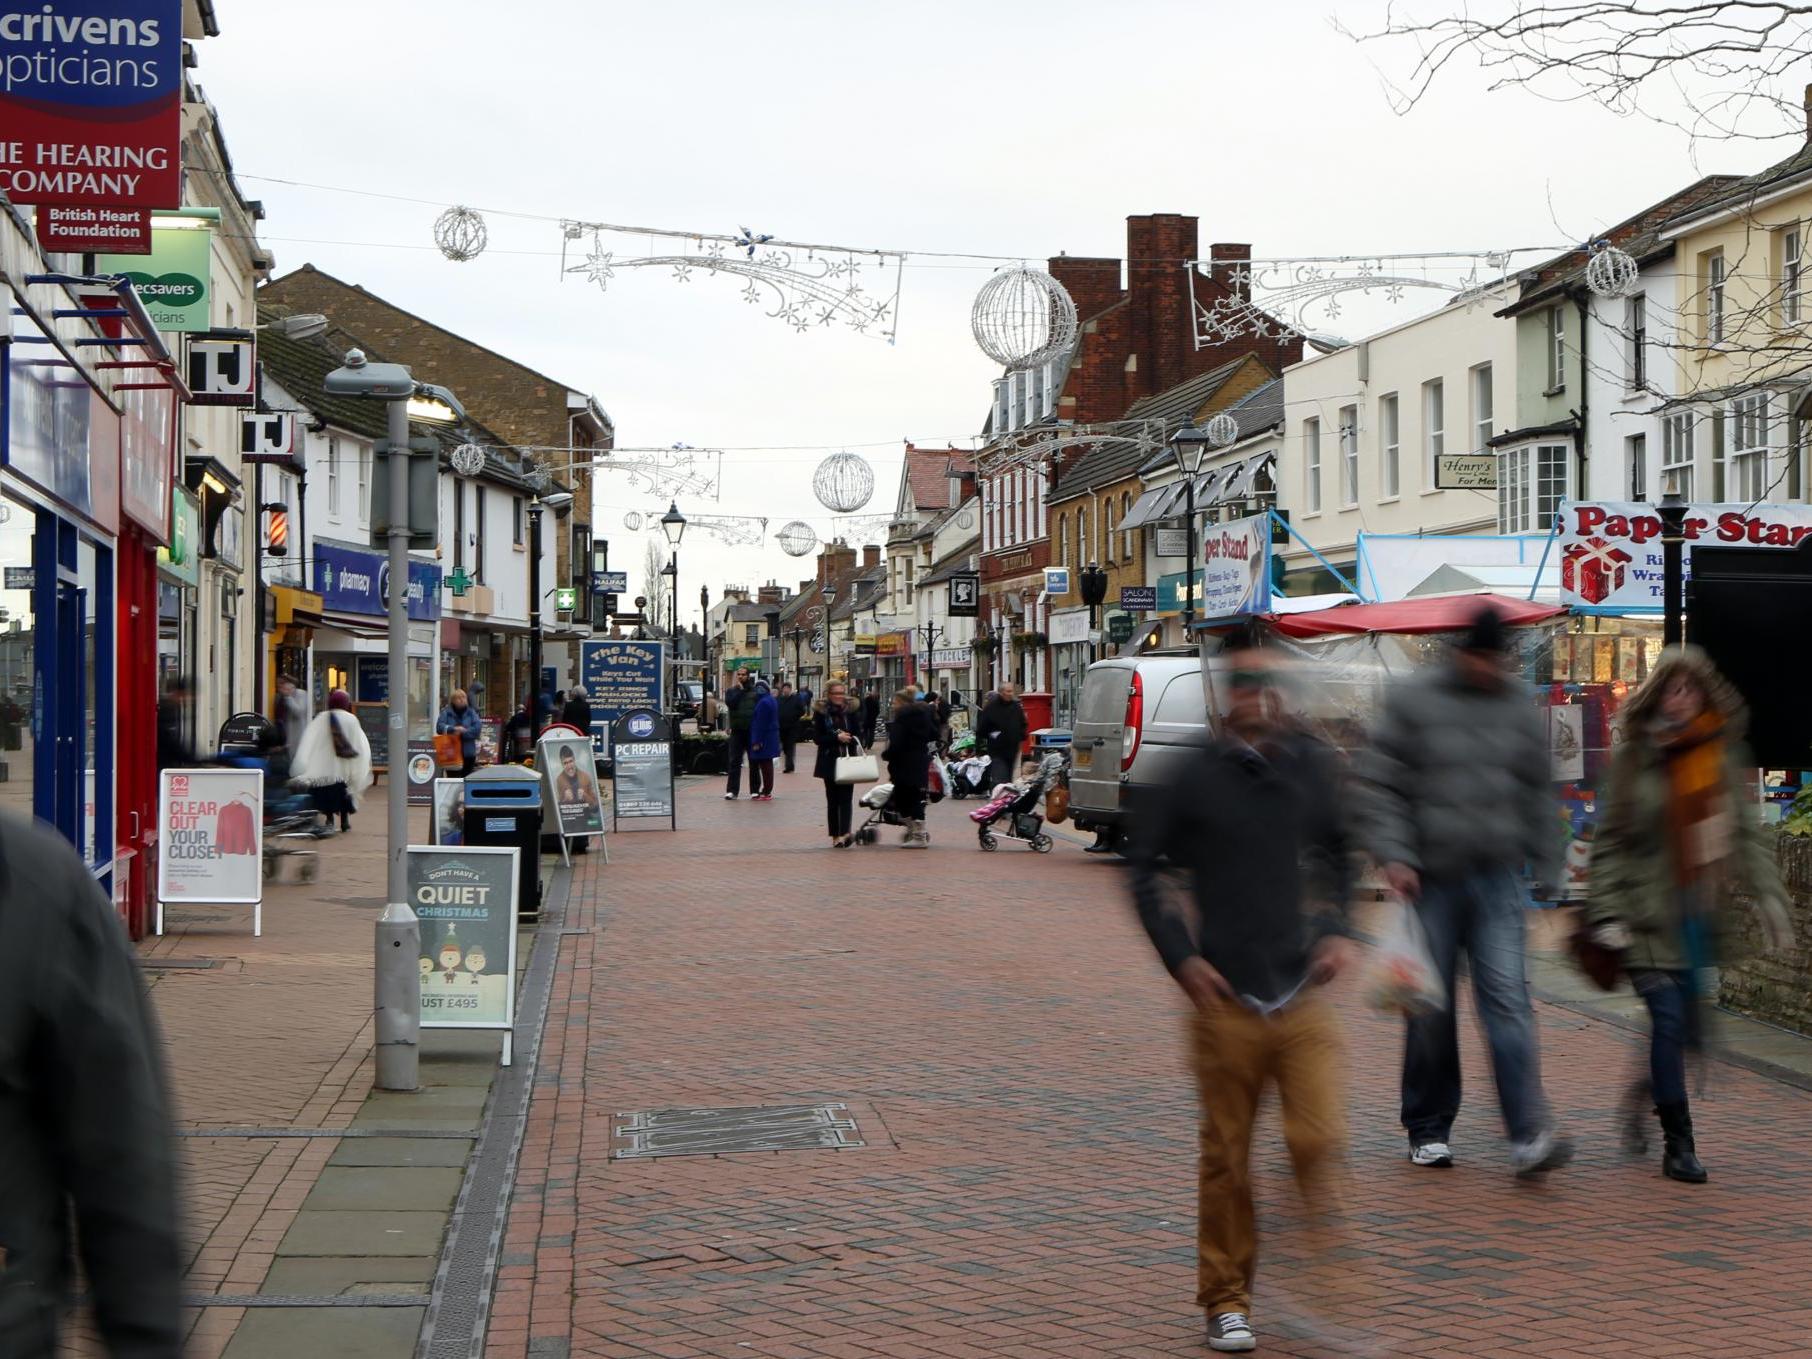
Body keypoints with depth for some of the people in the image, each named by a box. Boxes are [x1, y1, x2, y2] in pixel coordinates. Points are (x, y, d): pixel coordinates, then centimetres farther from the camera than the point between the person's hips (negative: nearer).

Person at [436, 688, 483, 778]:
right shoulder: (446, 712, 4)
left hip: (468, 753, 1)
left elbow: (477, 728, -6)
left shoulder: (471, 712, 7)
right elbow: (439, 726, -8)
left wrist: (462, 732, -16)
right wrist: (453, 729, -22)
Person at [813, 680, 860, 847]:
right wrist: (837, 737, -17)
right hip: (829, 761, -1)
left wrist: (853, 740, -4)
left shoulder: (849, 711, 7)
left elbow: (856, 733, 15)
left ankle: (844, 834, -22)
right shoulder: (820, 712, -1)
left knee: (846, 797, -11)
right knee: (832, 799, 6)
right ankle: (835, 836, 13)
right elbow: (817, 737, -6)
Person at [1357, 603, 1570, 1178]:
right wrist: (1394, 855, -12)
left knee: (1508, 999, -9)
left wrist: (1544, 866, 14)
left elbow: (1536, 792, 16)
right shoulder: (1413, 701, -2)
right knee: (1430, 1010, 5)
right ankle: (1428, 1129, 19)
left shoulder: (1520, 705, 8)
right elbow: (1380, 783, -2)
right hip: (1431, 877, -2)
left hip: (1497, 878, 2)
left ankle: (1528, 1134, -14)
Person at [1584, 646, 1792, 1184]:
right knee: (1669, 1019, -10)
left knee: (1691, 1027, 6)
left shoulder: (1723, 754, 8)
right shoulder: (1634, 758, -1)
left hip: (1703, 911, 4)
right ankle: (1678, 1146, -2)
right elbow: (1610, 842, -1)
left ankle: (1647, 1092, 36)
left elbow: (1746, 832, 13)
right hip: (1650, 913, -4)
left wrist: (1768, 895, 5)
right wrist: (1606, 914, -8)